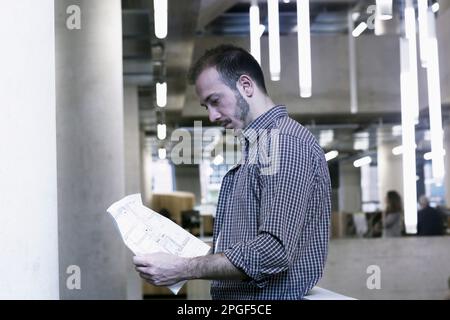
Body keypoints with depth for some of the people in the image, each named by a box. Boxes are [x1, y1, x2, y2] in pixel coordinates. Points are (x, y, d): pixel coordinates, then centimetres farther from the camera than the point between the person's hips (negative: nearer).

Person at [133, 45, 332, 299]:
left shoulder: (286, 142, -9)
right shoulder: (254, 149, 19)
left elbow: (276, 250, -19)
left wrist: (185, 269, -15)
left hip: (270, 297, -8)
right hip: (235, 297, 8)